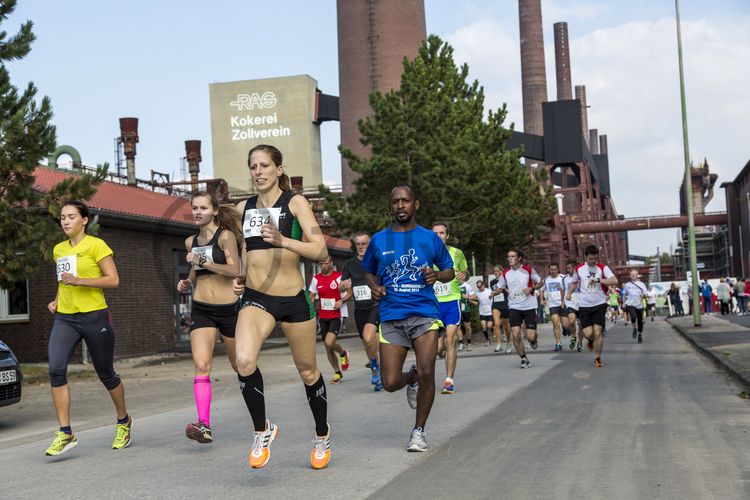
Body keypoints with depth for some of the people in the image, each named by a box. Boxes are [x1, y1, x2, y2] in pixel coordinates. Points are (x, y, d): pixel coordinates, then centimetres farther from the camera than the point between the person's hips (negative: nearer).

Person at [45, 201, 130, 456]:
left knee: (106, 374, 7)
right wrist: (57, 300, 10)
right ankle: (65, 433, -13)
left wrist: (78, 281, -20)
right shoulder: (58, 250, 13)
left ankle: (123, 421, 31)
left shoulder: (96, 245, -6)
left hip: (94, 317, -5)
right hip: (65, 318, 5)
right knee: (56, 369, -17)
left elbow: (113, 280, -11)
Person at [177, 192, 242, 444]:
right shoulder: (190, 242, 12)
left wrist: (203, 262, -24)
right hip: (201, 309, 4)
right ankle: (204, 425, -23)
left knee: (240, 365, 11)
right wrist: (186, 283, 7)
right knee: (201, 365, -16)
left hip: (229, 308, -4)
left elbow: (234, 270, -18)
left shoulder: (226, 236, -6)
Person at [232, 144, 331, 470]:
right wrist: (241, 278, 9)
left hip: (294, 299, -2)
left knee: (308, 372, 12)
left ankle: (322, 436, 37)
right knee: (244, 362, -26)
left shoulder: (295, 203, -5)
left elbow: (320, 250, -15)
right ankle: (262, 430, -4)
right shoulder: (244, 208, 8)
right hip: (255, 299, 2)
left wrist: (282, 240, -28)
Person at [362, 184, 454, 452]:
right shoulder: (379, 240, 8)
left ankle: (419, 430, 7)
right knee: (390, 383, -5)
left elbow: (449, 271, 15)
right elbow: (368, 272, 22)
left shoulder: (430, 238, 6)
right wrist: (375, 286, 0)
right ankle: (410, 377, 33)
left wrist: (438, 275, -7)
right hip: (391, 317, 1)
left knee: (426, 374, -15)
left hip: (425, 314, -1)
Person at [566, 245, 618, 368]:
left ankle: (597, 358, 8)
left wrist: (598, 280, -28)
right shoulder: (579, 268, 5)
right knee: (588, 333, -7)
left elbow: (614, 281, -20)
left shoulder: (603, 268, -5)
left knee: (598, 332, -8)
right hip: (584, 306, 2)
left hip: (599, 304, -2)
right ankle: (591, 340, 31)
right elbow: (574, 282, 23)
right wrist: (569, 293, 6)